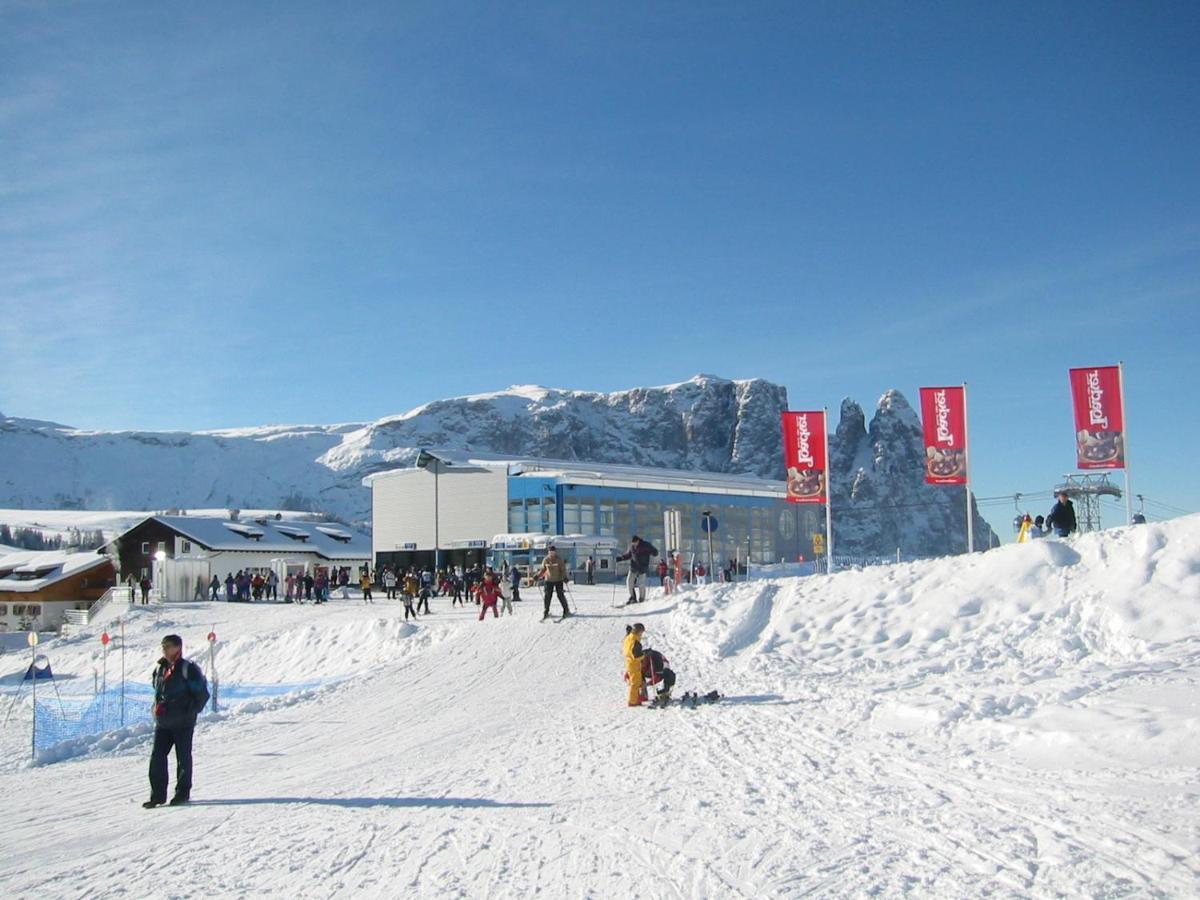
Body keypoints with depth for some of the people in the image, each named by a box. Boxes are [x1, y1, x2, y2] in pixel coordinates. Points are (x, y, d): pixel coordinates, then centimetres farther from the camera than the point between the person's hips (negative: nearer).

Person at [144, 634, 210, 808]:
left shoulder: (188, 668, -11)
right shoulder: (160, 668, 10)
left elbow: (202, 693, -9)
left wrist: (191, 712, -9)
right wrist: (158, 707, 14)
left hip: (183, 723, -6)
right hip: (162, 722, 6)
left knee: (183, 757, 4)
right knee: (157, 756, 2)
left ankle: (183, 792, 15)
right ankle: (158, 794, 9)